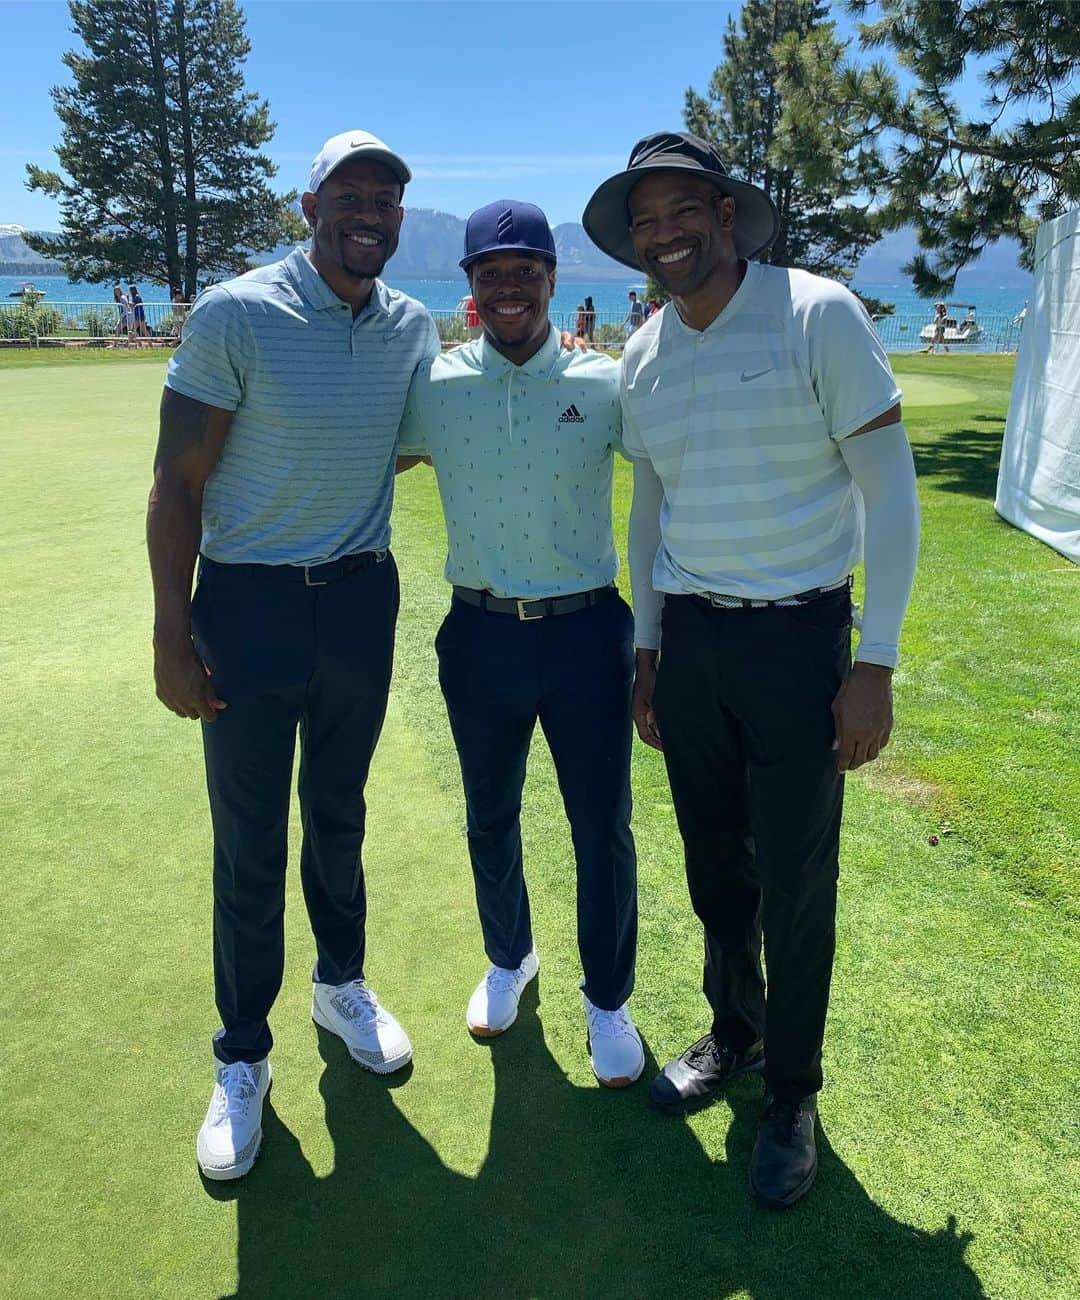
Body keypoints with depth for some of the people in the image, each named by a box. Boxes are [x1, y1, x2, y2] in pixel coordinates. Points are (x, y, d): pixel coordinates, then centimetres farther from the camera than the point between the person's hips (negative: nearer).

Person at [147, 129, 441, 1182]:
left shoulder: (415, 329, 3)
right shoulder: (234, 315, -12)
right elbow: (178, 482, -9)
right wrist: (172, 632, -12)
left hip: (362, 599, 4)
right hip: (249, 607, -4)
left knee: (338, 814, 19)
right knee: (249, 846, 5)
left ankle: (341, 985, 42)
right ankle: (241, 1058, 25)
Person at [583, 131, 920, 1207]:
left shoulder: (817, 315, -9)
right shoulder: (643, 355, 7)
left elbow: (889, 489, -9)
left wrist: (874, 663, -13)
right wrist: (645, 652, 15)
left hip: (797, 636, -4)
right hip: (686, 638, 5)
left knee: (795, 883, 3)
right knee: (713, 862, 14)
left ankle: (792, 1097, 25)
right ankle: (734, 1031, 39)